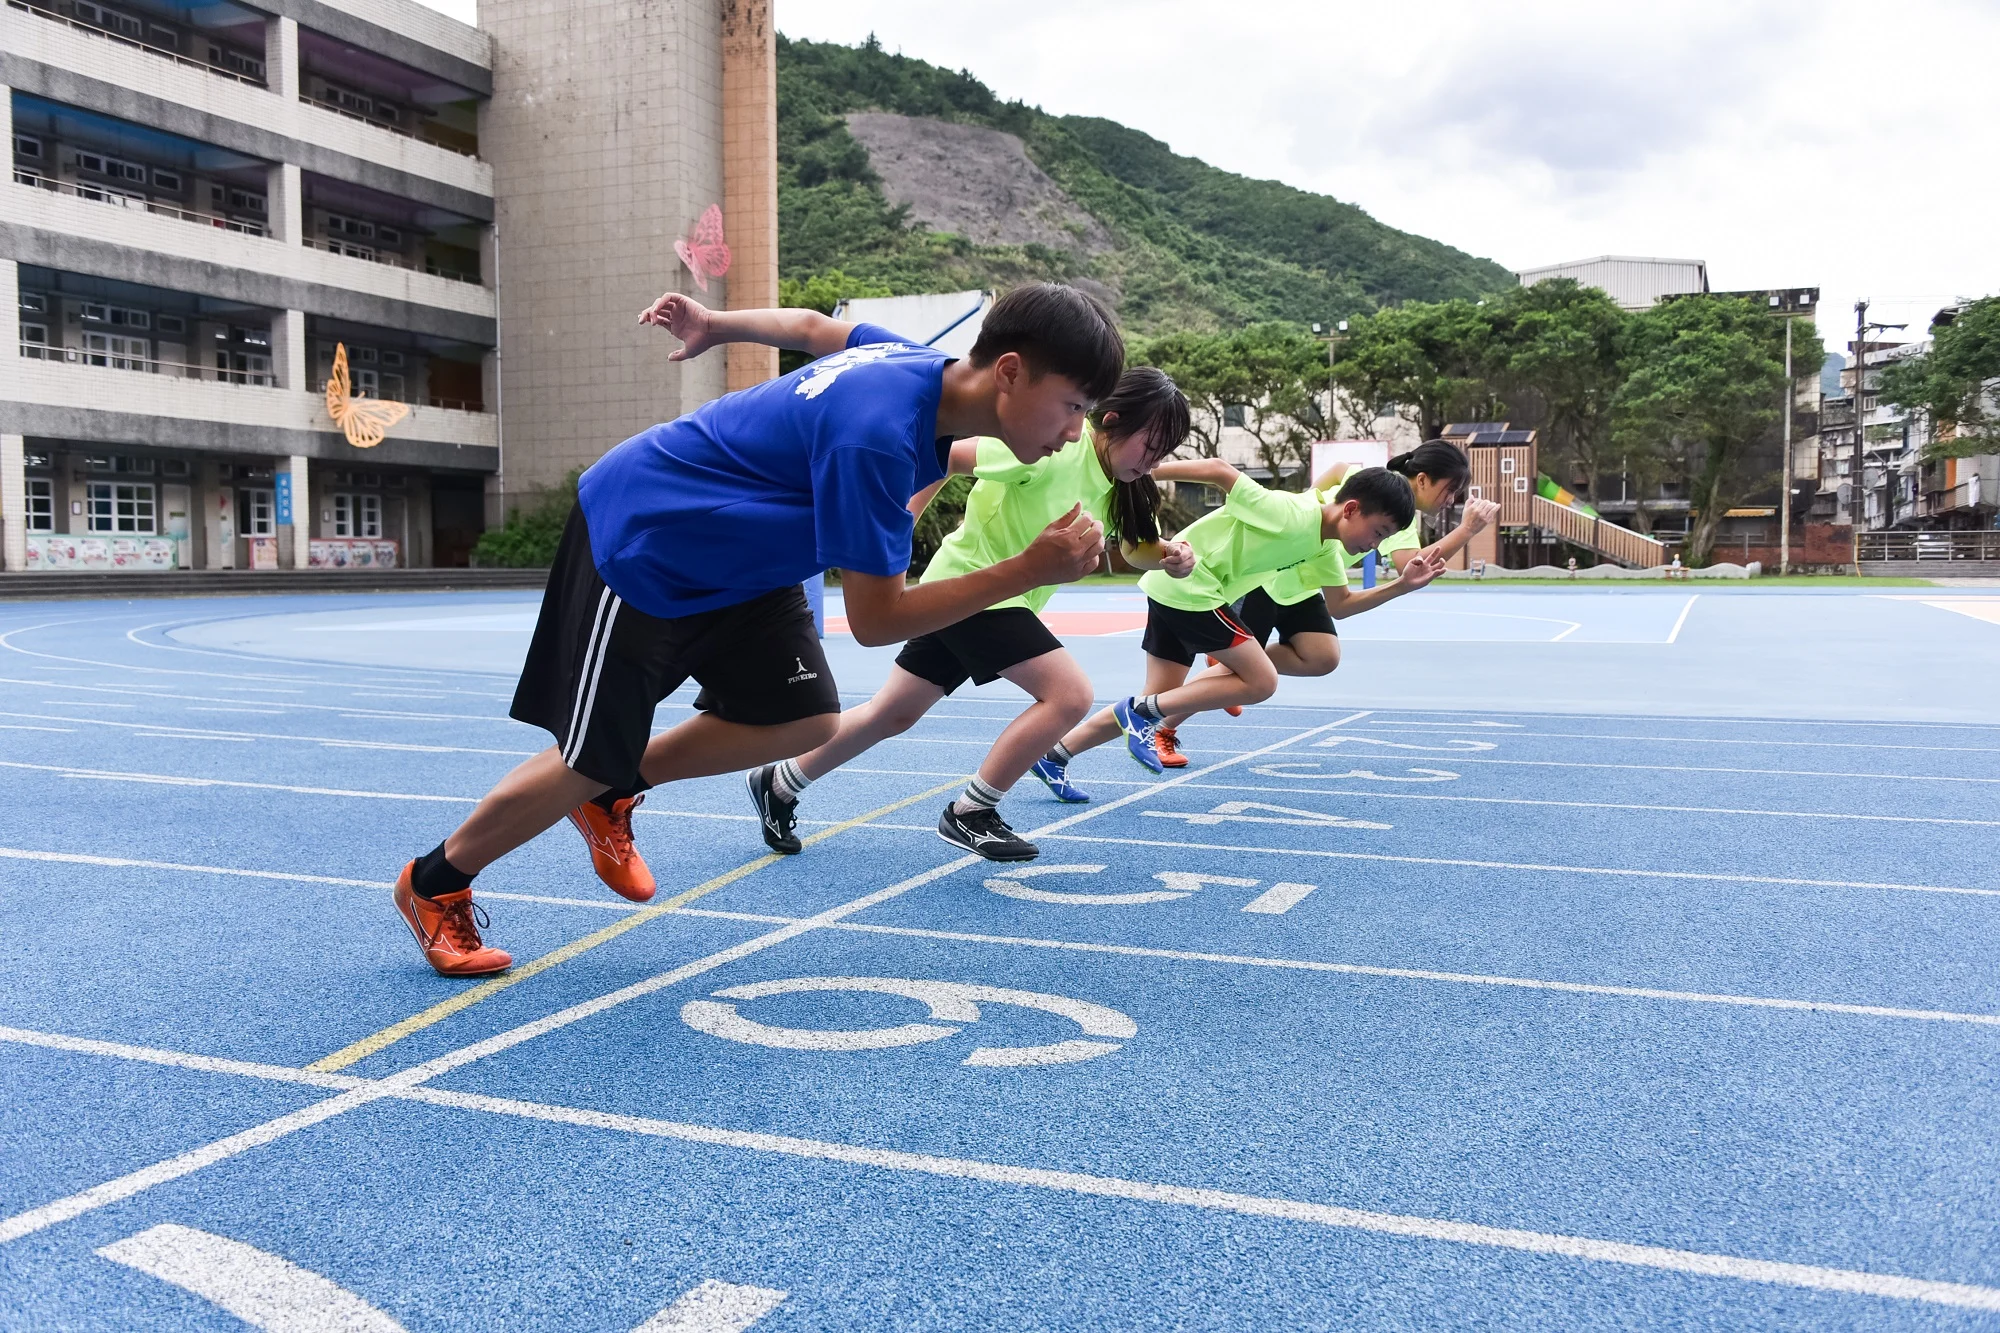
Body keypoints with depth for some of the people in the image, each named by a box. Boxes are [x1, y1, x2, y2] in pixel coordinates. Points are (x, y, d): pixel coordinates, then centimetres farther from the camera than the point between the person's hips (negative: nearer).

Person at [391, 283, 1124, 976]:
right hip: (636, 544, -8)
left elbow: (814, 326, 11)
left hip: (731, 554, 9)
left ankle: (613, 795, 19)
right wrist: (1027, 571, -34)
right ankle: (434, 884, 27)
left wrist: (713, 324, 27)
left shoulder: (924, 364, -9)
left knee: (805, 720, -2)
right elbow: (875, 619, -32)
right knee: (592, 762, 0)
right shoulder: (878, 435, -38)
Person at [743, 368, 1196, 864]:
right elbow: (945, 457, -22)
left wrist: (1168, 556, -11)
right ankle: (969, 815, -4)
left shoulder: (1120, 480, 1)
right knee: (1070, 694, -17)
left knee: (892, 714, 16)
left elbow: (1135, 546, 11)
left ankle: (778, 784, 33)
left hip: (1006, 600, 9)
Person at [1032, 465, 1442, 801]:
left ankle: (1055, 754, 11)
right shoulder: (1293, 516, -23)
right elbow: (1219, 469, -24)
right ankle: (1143, 711, -5)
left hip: (1176, 589, 10)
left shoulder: (1327, 547, 5)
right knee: (1261, 681, -6)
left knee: (1159, 702, 10)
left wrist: (1402, 584, 3)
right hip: (1186, 584, -10)